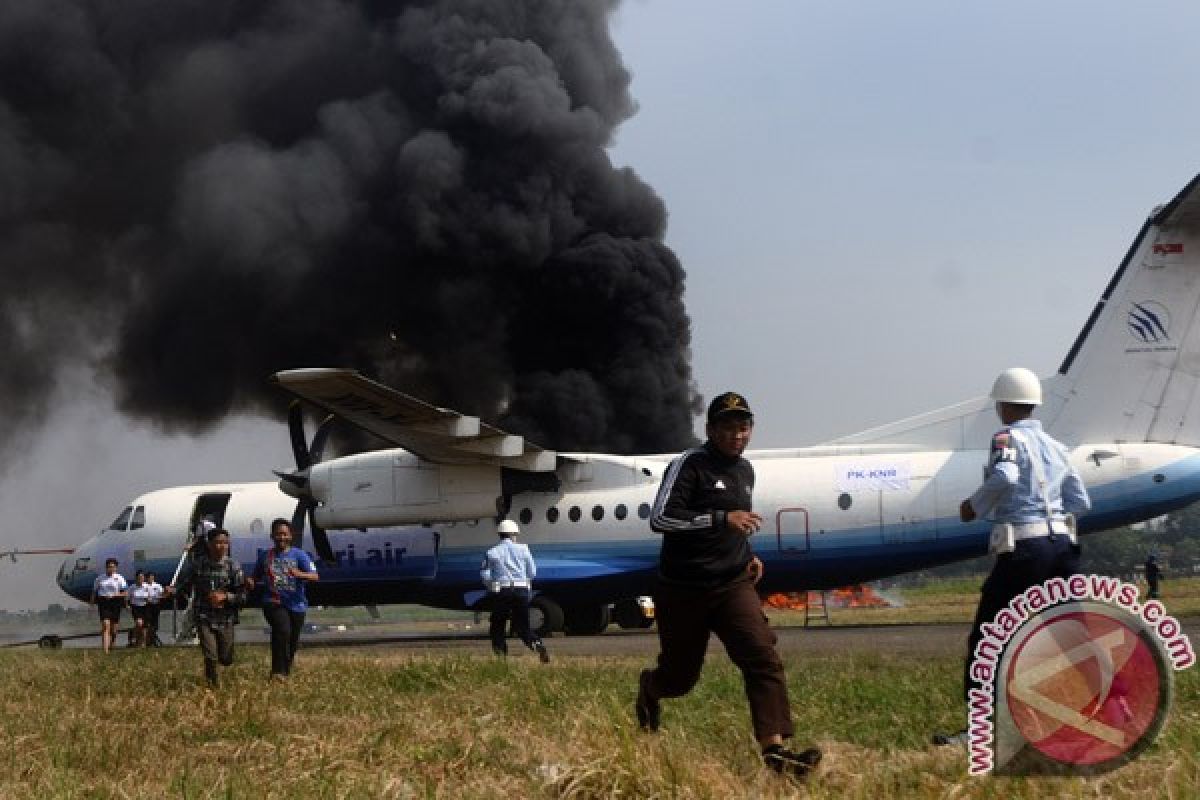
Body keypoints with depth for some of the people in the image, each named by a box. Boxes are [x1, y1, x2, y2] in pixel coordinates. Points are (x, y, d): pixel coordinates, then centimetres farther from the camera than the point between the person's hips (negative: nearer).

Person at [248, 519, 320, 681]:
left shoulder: (299, 555, -2)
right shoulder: (265, 557, 7)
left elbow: (315, 576, -13)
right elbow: (257, 578, 20)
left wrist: (299, 574, -34)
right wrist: (251, 583, -4)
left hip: (296, 605, 1)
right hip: (274, 602, -1)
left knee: (292, 642, 10)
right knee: (283, 630, -27)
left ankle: (285, 672, 32)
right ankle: (277, 671, -23)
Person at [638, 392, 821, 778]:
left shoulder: (745, 471, 12)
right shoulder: (689, 465, -11)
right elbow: (659, 518, -25)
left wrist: (749, 555, 12)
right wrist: (722, 519, -32)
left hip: (732, 585, 5)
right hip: (683, 589, -4)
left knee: (763, 656, -19)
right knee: (680, 676, 10)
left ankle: (775, 749, -27)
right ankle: (649, 689, 48)